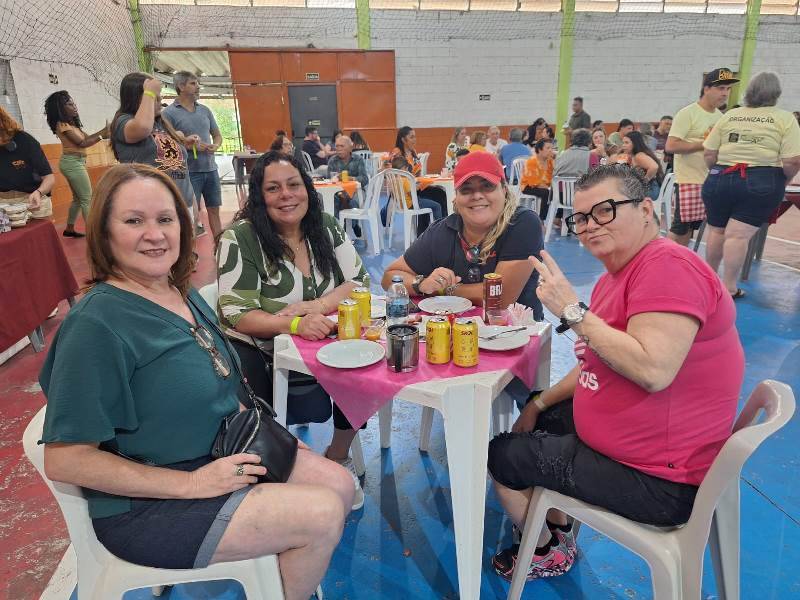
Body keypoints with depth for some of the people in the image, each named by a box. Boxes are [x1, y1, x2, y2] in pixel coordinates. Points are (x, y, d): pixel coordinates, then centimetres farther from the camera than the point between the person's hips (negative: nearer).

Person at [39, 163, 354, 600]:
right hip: (146, 504, -8)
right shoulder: (97, 323, -23)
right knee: (323, 515, -14)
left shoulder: (183, 294, 3)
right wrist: (191, 483, -22)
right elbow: (64, 460, -22)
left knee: (339, 484, 2)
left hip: (223, 456, 8)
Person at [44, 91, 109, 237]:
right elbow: (82, 143, -16)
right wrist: (102, 135, -15)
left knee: (78, 198, 15)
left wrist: (103, 131, -4)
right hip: (72, 163, -10)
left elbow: (87, 137, 8)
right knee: (87, 198, -9)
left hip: (75, 162, 10)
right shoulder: (62, 124, -12)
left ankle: (69, 229, 23)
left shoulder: (71, 123, 15)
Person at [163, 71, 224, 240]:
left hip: (210, 169, 5)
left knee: (214, 210, 12)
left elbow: (217, 135, 19)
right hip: (189, 171, -5)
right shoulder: (169, 113, -5)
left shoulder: (205, 110, 12)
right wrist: (190, 146, -18)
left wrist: (215, 146, -3)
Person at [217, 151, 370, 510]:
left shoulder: (325, 227, 1)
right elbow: (238, 315, -15)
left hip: (319, 345, 5)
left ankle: (338, 457, 6)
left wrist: (310, 307, -19)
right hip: (258, 351, -4)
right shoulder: (239, 239, -12)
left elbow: (360, 283, -1)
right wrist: (295, 325, -33)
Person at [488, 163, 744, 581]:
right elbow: (597, 364, 16)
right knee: (540, 423, 28)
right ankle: (560, 531, 39)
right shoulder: (616, 274, 8)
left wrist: (572, 311, -30)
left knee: (500, 456, 0)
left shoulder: (668, 266, -23)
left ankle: (548, 553, 28)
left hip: (658, 481, -10)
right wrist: (540, 402, 11)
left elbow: (653, 370, -35)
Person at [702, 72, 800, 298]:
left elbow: (709, 155, 2)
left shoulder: (729, 116, 6)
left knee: (716, 230, 16)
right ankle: (729, 287, 2)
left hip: (722, 178, 3)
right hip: (762, 183, -2)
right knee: (738, 235, -2)